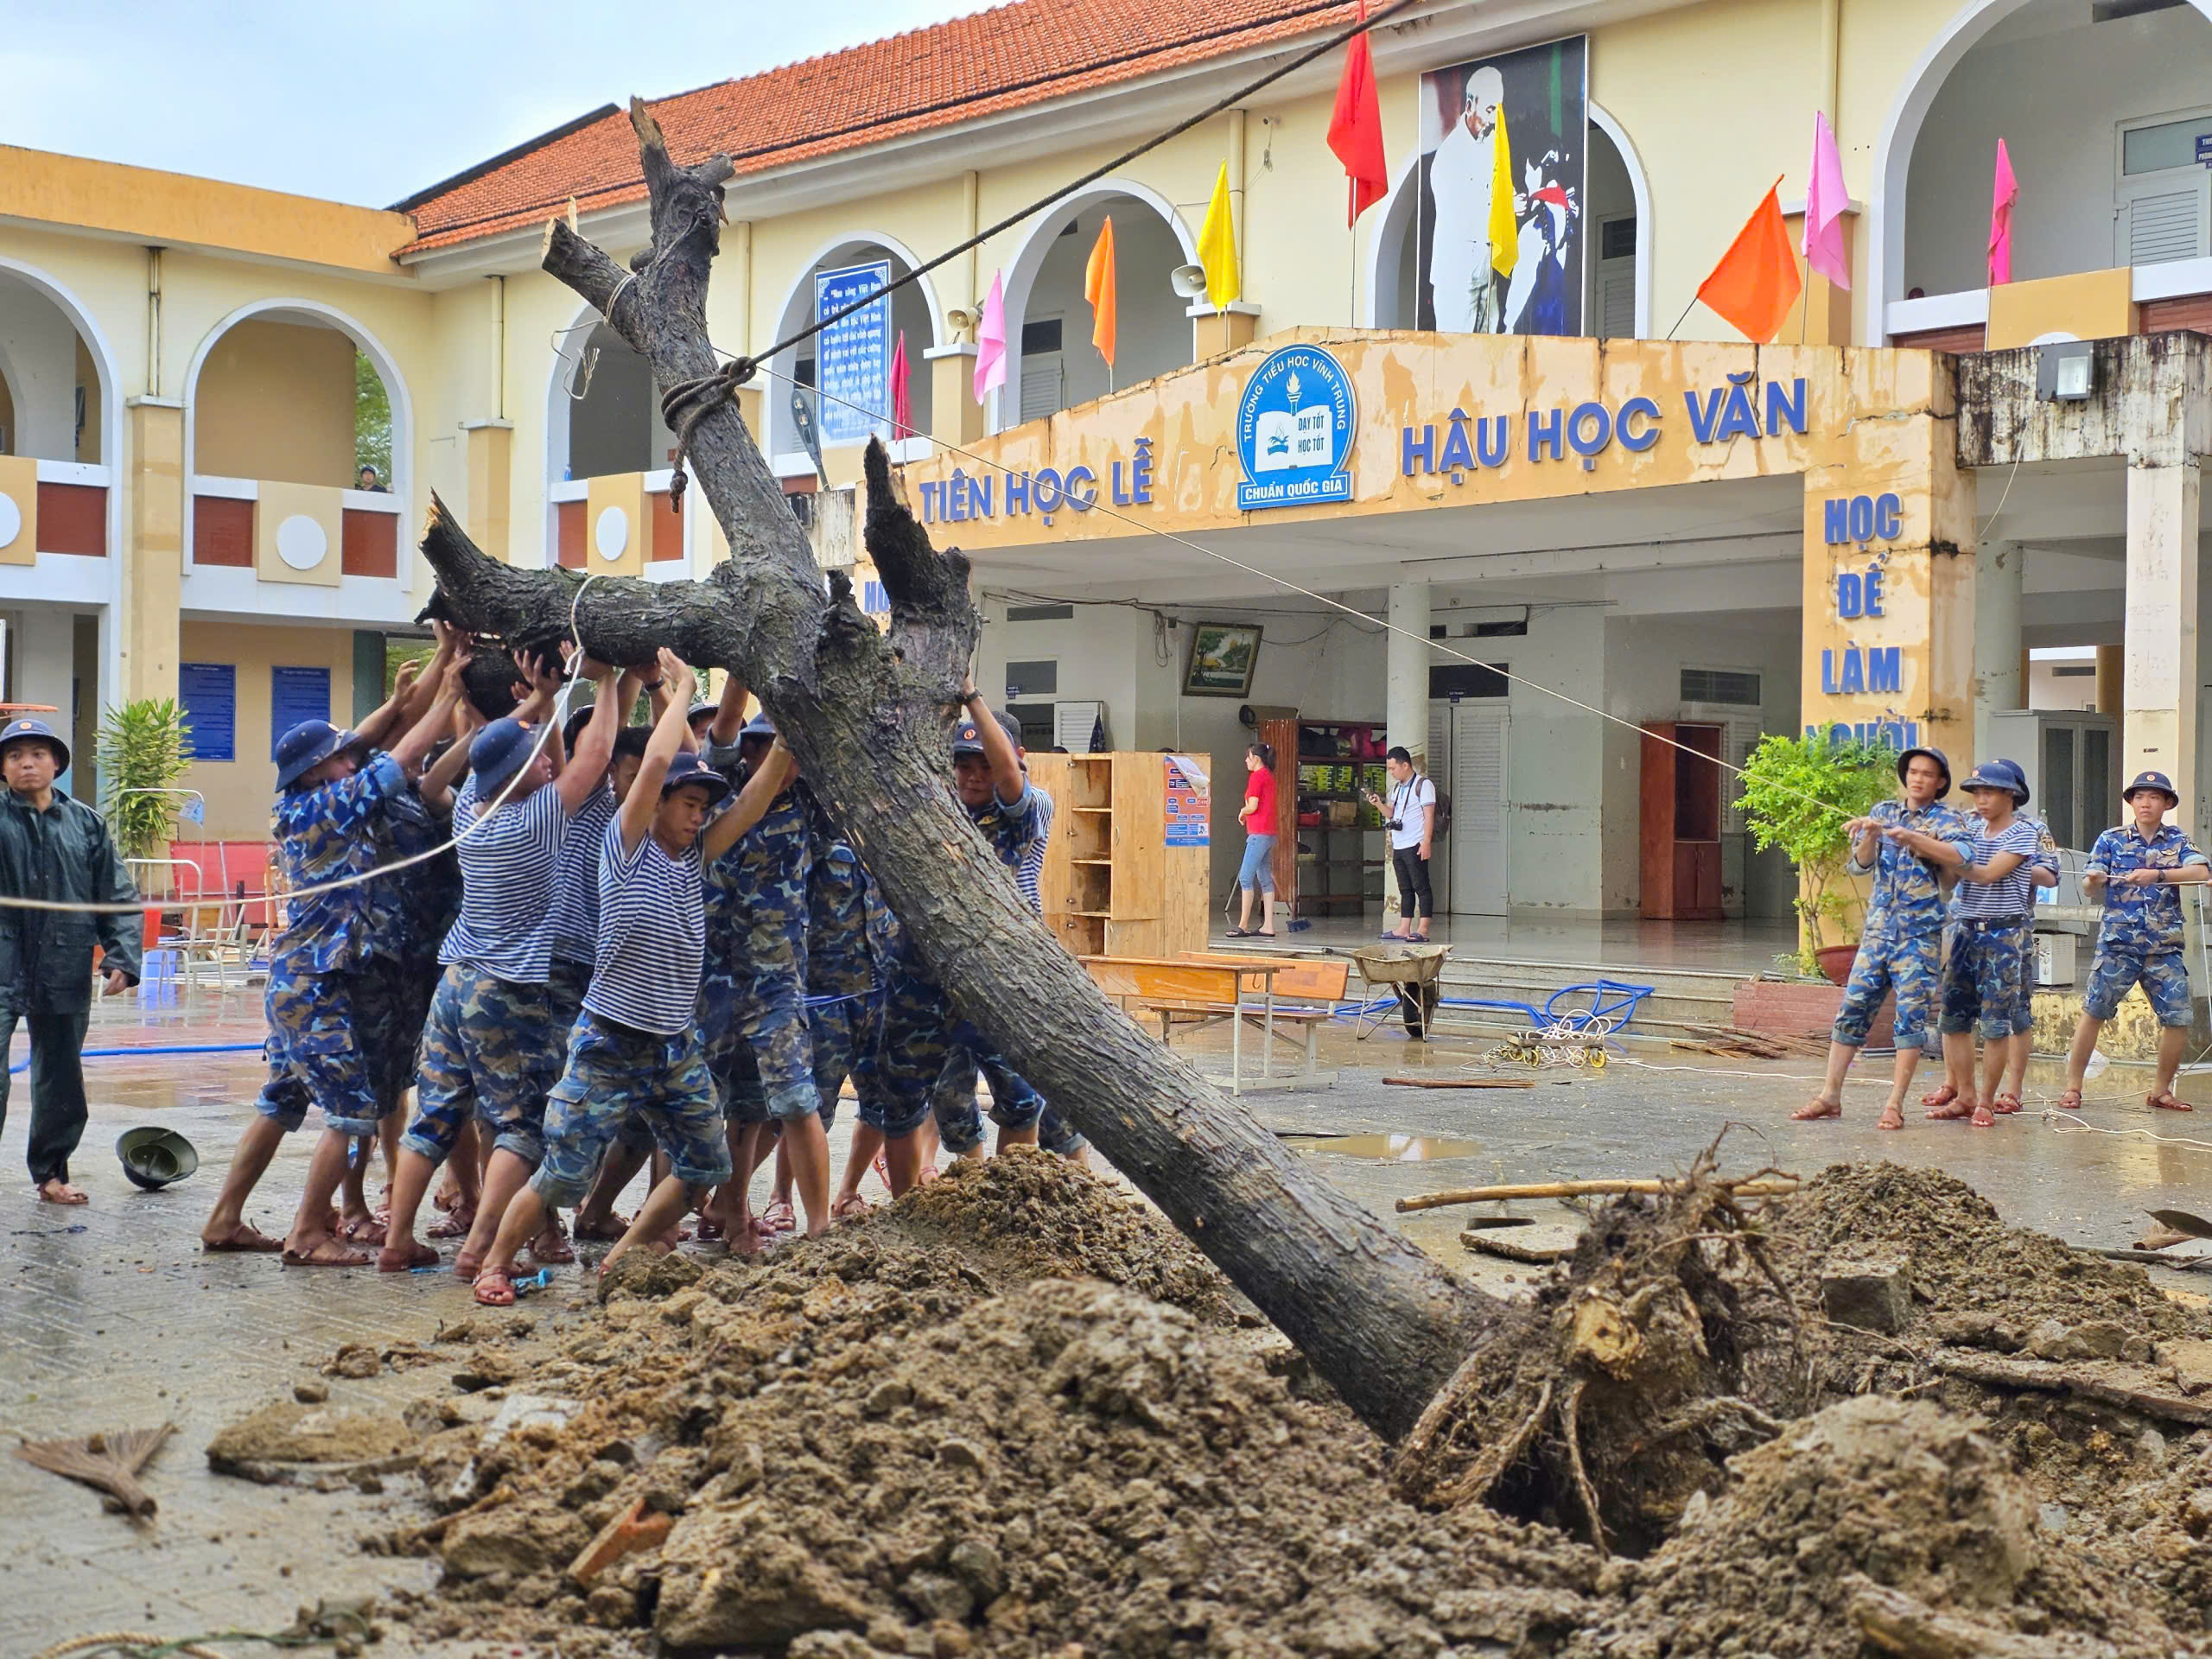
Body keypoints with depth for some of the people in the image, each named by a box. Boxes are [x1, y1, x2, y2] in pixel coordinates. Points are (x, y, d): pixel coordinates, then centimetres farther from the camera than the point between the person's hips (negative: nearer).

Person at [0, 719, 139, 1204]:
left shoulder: (86, 824, 7)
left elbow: (118, 897, 7)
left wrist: (122, 958, -3)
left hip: (64, 976, 3)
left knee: (61, 1082, 14)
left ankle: (50, 1171, 30)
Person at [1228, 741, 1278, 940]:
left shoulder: (1257, 776, -10)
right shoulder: (1269, 776, 17)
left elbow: (1252, 806, -16)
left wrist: (1242, 811, 4)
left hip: (1258, 833, -10)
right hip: (1269, 832, 10)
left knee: (1246, 878, -10)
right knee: (1265, 879, 9)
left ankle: (1243, 926, -12)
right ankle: (1268, 926, 6)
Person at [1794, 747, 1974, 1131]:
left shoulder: (1945, 819, 1)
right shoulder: (1884, 813, 13)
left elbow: (1959, 855, -19)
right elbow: (1860, 864, 5)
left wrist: (1909, 837, -25)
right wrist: (1870, 835, -15)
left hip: (1920, 932, -4)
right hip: (1878, 928, 4)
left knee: (1912, 1016, -5)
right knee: (1853, 1008, 2)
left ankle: (1895, 1104, -2)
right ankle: (1830, 1095, 7)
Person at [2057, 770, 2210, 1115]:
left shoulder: (2178, 840, 8)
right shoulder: (2111, 840, 6)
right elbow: (2091, 889, 0)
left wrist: (2156, 875, -24)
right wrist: (2093, 881, -25)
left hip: (2165, 946, 2)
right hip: (2118, 941, -1)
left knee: (2178, 1019, -2)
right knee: (2093, 1012, -5)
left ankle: (2161, 1090, 15)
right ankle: (2072, 1087, 3)